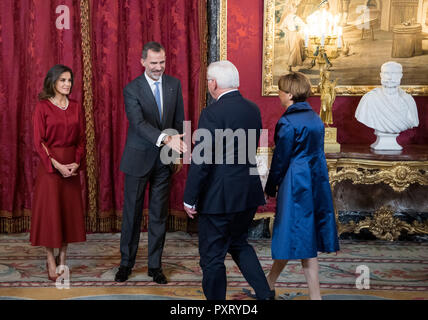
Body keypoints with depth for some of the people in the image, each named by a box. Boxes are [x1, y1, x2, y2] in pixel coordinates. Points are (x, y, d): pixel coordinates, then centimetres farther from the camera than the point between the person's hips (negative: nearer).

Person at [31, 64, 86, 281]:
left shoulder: (75, 107, 9)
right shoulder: (42, 107, -4)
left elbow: (81, 139, 9)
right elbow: (39, 142, -8)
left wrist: (77, 162, -6)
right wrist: (57, 165, -16)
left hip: (72, 166, 4)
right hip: (49, 165, -4)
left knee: (69, 210, 6)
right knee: (49, 210, -1)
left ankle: (63, 259, 16)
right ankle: (50, 260, 9)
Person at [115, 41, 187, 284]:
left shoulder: (174, 85, 3)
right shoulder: (132, 89, -10)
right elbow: (139, 124, -24)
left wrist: (178, 148, 7)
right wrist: (166, 139, -38)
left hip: (165, 160, 3)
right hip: (139, 159, -3)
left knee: (160, 214, 9)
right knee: (132, 212, 7)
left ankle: (155, 266, 20)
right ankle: (126, 263, 22)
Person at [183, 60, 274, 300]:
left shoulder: (212, 113, -17)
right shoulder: (253, 109, 4)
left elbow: (201, 161, -18)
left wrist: (190, 199, -10)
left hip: (219, 197, -7)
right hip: (249, 193, 8)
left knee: (213, 256, 8)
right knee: (239, 243, 26)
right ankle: (265, 294, 20)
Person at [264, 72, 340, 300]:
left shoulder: (287, 122, -16)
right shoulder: (315, 118, 8)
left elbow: (281, 159, -13)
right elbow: (315, 152, 12)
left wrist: (270, 188, 0)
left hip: (295, 184, -7)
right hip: (316, 182, 8)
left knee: (294, 237, 2)